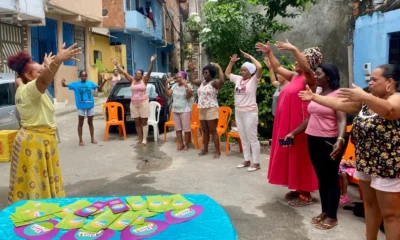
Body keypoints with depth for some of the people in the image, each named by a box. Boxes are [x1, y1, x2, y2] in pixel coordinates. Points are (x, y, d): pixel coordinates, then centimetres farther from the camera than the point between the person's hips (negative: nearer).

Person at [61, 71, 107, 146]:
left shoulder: (90, 83, 4)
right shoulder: (76, 84, -2)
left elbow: (99, 88, 16)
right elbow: (65, 85, -4)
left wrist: (104, 82, 3)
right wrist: (63, 83, -26)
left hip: (90, 106, 2)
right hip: (81, 107, -2)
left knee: (90, 123, 13)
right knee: (80, 123, 4)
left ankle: (92, 138, 23)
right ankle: (80, 140, 11)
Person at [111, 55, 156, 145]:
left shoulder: (144, 80, -2)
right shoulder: (132, 80, 8)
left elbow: (149, 72, -15)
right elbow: (123, 72, 7)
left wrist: (151, 62, -29)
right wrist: (116, 64, 3)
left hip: (143, 103, -5)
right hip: (134, 104, 5)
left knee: (144, 122, 0)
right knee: (137, 123, 7)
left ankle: (144, 140, 4)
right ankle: (140, 139, 14)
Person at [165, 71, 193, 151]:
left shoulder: (188, 86, -9)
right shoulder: (175, 85, 8)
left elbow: (189, 95, -25)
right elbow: (168, 93, 3)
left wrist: (186, 85, -34)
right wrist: (167, 83, -4)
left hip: (185, 111, -6)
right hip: (175, 110, 6)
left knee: (186, 129, -1)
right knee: (178, 128, 10)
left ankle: (186, 145, 10)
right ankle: (181, 144, 20)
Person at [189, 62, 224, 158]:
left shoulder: (214, 82, -10)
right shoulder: (202, 82, 15)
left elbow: (222, 81, -31)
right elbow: (193, 80, 31)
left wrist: (219, 68, -27)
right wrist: (192, 70, 25)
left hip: (211, 109, -8)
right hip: (202, 110, 8)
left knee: (213, 131, -7)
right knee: (205, 131, 15)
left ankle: (217, 151, -1)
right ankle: (205, 149, 26)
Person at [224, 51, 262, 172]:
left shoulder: (253, 80, -8)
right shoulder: (238, 79, 10)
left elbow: (259, 67, -24)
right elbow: (227, 73, 25)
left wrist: (250, 57, -13)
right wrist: (232, 62, 14)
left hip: (249, 113, -7)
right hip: (238, 112, 8)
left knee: (252, 138, -2)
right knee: (243, 138, 14)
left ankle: (256, 163, 6)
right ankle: (247, 160, 24)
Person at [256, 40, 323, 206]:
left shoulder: (310, 78, -10)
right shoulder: (294, 76, 14)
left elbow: (306, 68, -32)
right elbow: (277, 68, 24)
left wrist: (293, 49, -38)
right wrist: (269, 53, 19)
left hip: (299, 122, -9)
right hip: (287, 121, 9)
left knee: (301, 155, -3)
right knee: (292, 154, 14)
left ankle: (306, 194, 7)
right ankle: (298, 189, 26)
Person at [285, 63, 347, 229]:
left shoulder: (338, 95, -11)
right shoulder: (316, 95, 13)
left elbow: (342, 120, -21)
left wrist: (340, 139, -36)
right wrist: (293, 133, 21)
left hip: (330, 142, -7)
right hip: (313, 140, 7)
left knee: (331, 178, 4)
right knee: (321, 178, 15)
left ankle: (332, 216, 16)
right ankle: (324, 211, 28)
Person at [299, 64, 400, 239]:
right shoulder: (368, 100, 10)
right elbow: (339, 104, 9)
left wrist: (363, 96, -46)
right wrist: (313, 97, 8)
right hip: (366, 162, 8)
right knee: (370, 204, 19)